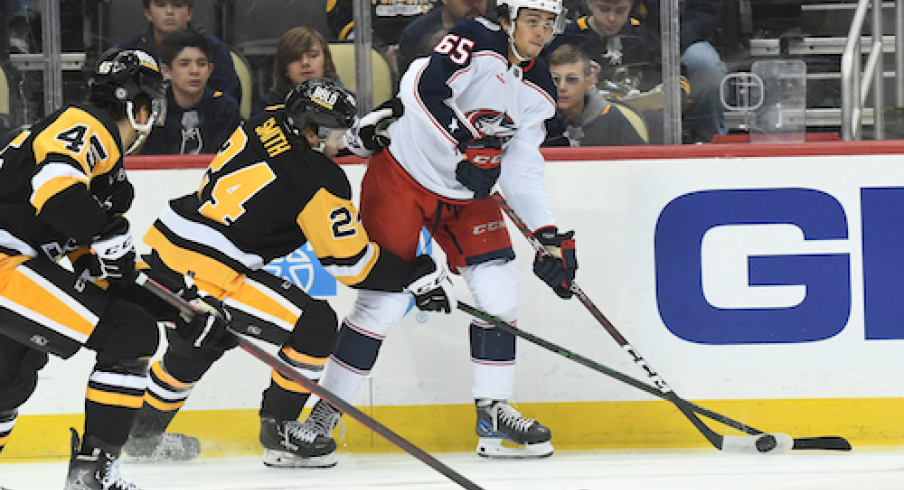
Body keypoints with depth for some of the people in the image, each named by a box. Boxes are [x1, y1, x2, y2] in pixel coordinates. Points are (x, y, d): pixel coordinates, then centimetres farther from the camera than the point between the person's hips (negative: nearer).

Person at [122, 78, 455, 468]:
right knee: (316, 325, -2)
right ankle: (278, 432, 8)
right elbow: (350, 261, -6)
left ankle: (144, 433, 47)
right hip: (208, 278, -9)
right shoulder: (319, 179, -12)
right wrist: (418, 277, 3)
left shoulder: (262, 125, 8)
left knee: (198, 342, 35)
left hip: (161, 258, 9)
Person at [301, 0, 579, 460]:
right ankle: (321, 418, -1)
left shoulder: (539, 91, 3)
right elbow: (422, 88, -30)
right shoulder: (477, 41, -18)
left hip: (467, 193, 7)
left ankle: (493, 416, 7)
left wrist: (550, 235, -2)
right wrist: (467, 148, -32)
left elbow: (522, 168, 6)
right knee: (383, 299, -10)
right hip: (403, 175, -7)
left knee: (499, 290, -4)